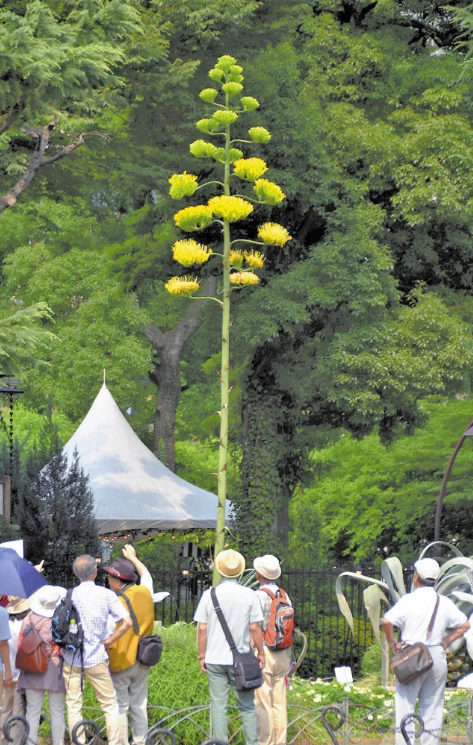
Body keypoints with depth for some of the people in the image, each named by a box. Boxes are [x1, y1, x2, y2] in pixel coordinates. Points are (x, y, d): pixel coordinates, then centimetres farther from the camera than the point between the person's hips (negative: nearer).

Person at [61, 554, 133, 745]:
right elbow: (127, 622, -11)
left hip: (71, 657, 1)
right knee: (110, 705, 9)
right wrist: (108, 641, -1)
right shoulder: (106, 594, -5)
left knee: (73, 705, 7)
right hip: (96, 658, -1)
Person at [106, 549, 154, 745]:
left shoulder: (118, 603, -22)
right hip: (142, 663, 7)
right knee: (139, 705, 14)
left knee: (120, 707, 2)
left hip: (121, 663, -7)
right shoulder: (145, 593, -3)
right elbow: (146, 574, 22)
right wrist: (133, 558, 36)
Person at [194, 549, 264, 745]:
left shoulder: (209, 595, -4)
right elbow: (255, 628, -5)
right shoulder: (249, 595, -7)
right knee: (247, 705, 8)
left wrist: (202, 655, 8)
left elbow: (202, 628, -2)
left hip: (215, 659, 1)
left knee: (218, 705, 5)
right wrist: (260, 652, 8)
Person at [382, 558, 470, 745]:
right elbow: (464, 625, 13)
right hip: (437, 657, 4)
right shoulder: (445, 602, 5)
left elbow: (386, 621, -17)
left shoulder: (409, 600, -8)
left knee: (405, 704, 0)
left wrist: (392, 642, -2)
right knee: (432, 708, 9)